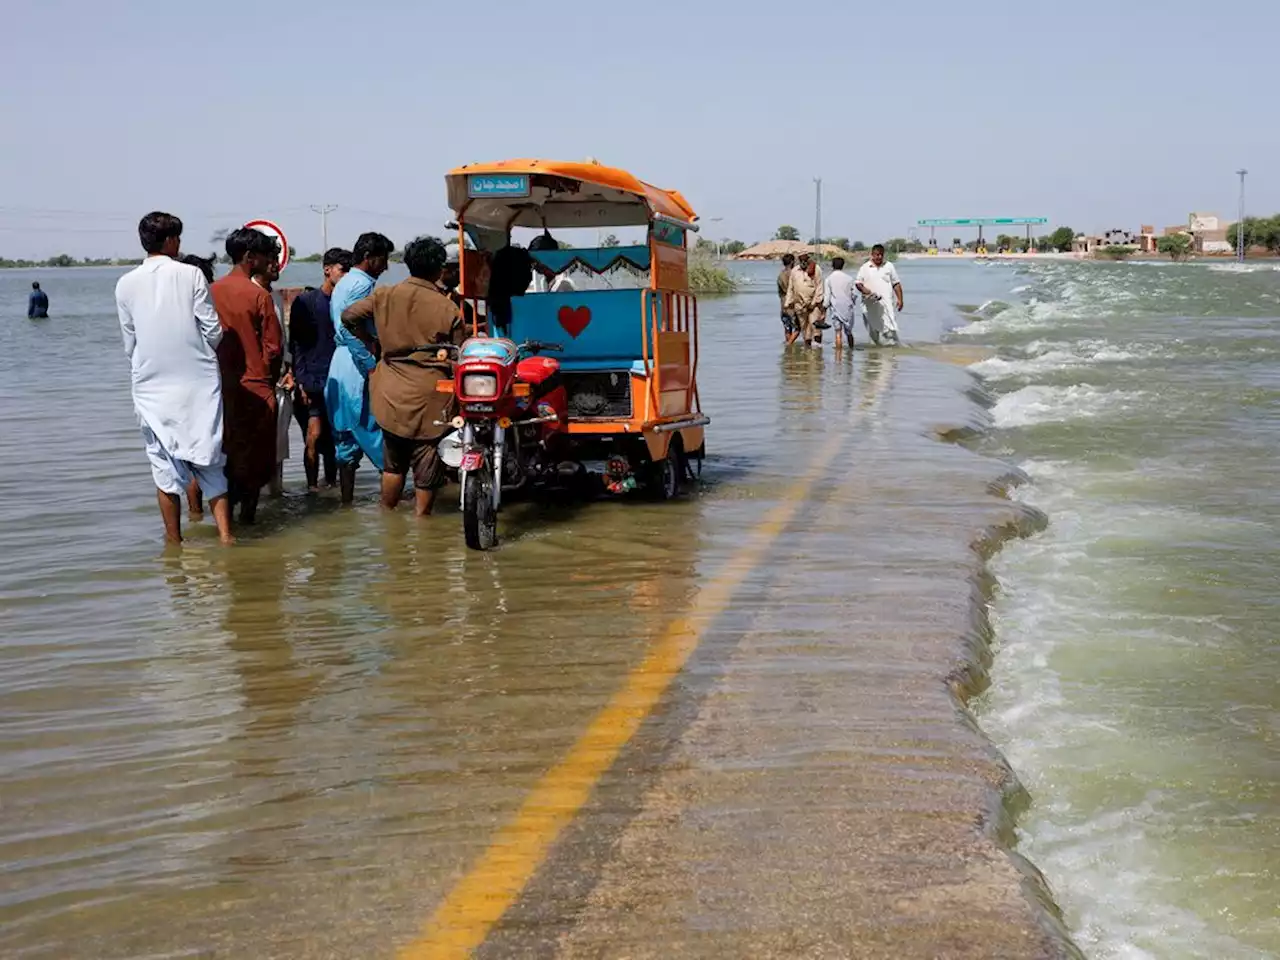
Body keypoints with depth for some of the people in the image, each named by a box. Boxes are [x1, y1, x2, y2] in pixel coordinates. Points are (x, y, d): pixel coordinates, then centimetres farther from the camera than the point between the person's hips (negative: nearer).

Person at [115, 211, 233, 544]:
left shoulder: (126, 284, 0)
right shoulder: (190, 275, -6)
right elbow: (214, 331, -6)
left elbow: (129, 343, 6)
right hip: (198, 381, -1)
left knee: (165, 466, 9)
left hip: (152, 388, 1)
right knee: (210, 461, 7)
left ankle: (175, 541, 14)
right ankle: (225, 535, 1)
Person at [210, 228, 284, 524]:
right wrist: (270, 377, 7)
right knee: (255, 455, 7)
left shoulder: (212, 292, 1)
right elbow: (273, 347, -10)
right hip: (255, 388, -5)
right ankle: (248, 513, 10)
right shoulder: (259, 295, -13)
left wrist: (219, 372, 16)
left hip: (223, 386, 5)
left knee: (227, 453, 14)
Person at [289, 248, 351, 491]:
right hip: (313, 382, -3)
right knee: (314, 436, -8)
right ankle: (312, 485, 0)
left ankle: (331, 483, 18)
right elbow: (296, 344, -1)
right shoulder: (306, 301, 1)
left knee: (334, 436, 7)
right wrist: (301, 381, -9)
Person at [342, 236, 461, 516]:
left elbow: (347, 316, 7)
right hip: (429, 399, -4)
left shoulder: (385, 296, -2)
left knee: (393, 464, 20)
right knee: (426, 472, 7)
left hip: (392, 395, 4)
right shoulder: (448, 309, -10)